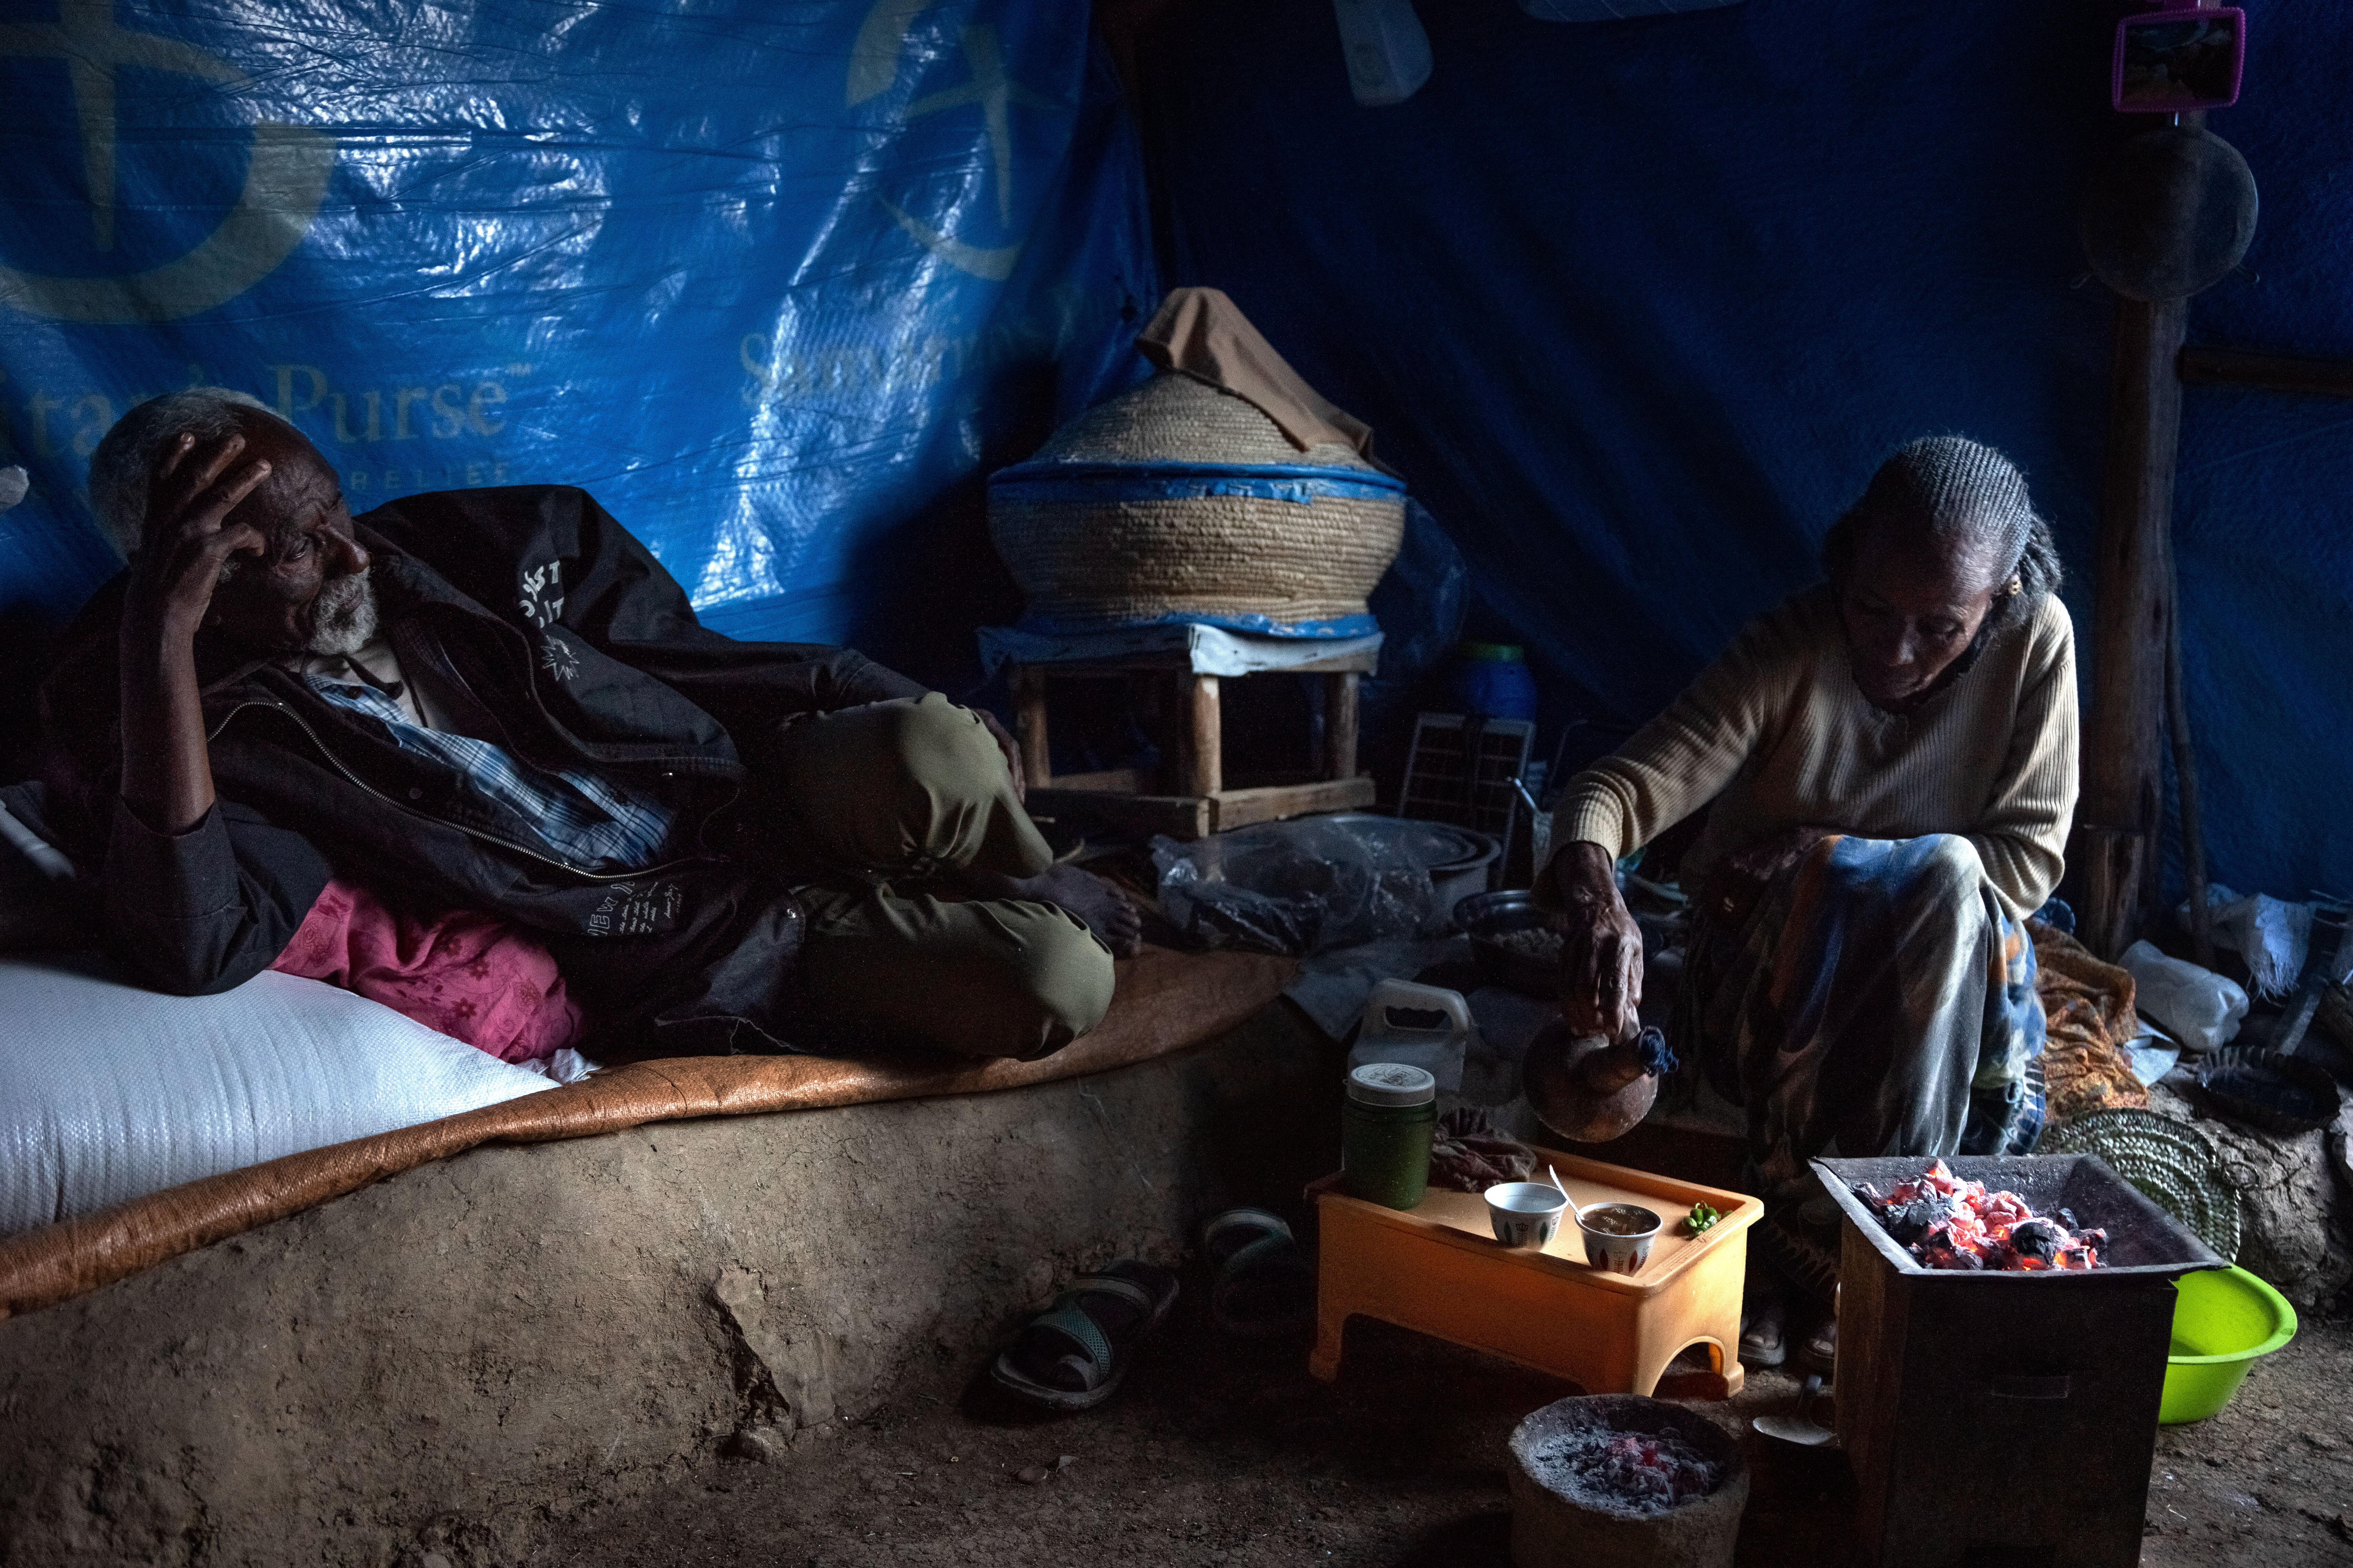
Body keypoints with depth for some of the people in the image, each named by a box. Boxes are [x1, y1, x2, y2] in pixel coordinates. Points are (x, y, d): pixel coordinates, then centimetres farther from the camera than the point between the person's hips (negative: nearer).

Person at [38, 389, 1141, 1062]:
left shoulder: (467, 546, 1)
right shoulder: (240, 750, -10)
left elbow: (696, 658, 9)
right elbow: (198, 950, -32)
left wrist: (924, 727, 0)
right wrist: (157, 641, -37)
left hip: (747, 788, 4)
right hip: (682, 941, -4)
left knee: (934, 752, -34)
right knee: (1054, 989, -25)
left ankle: (1038, 894, 2)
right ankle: (1045, 912, 14)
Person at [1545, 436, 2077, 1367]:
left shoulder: (2035, 640, -14)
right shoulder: (1790, 650, -20)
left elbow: (2030, 861, -11)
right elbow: (1614, 791, -29)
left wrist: (1832, 859, -23)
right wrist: (1593, 897, -52)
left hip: (1930, 979, 2)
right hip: (1760, 991, -2)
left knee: (1948, 876, -32)